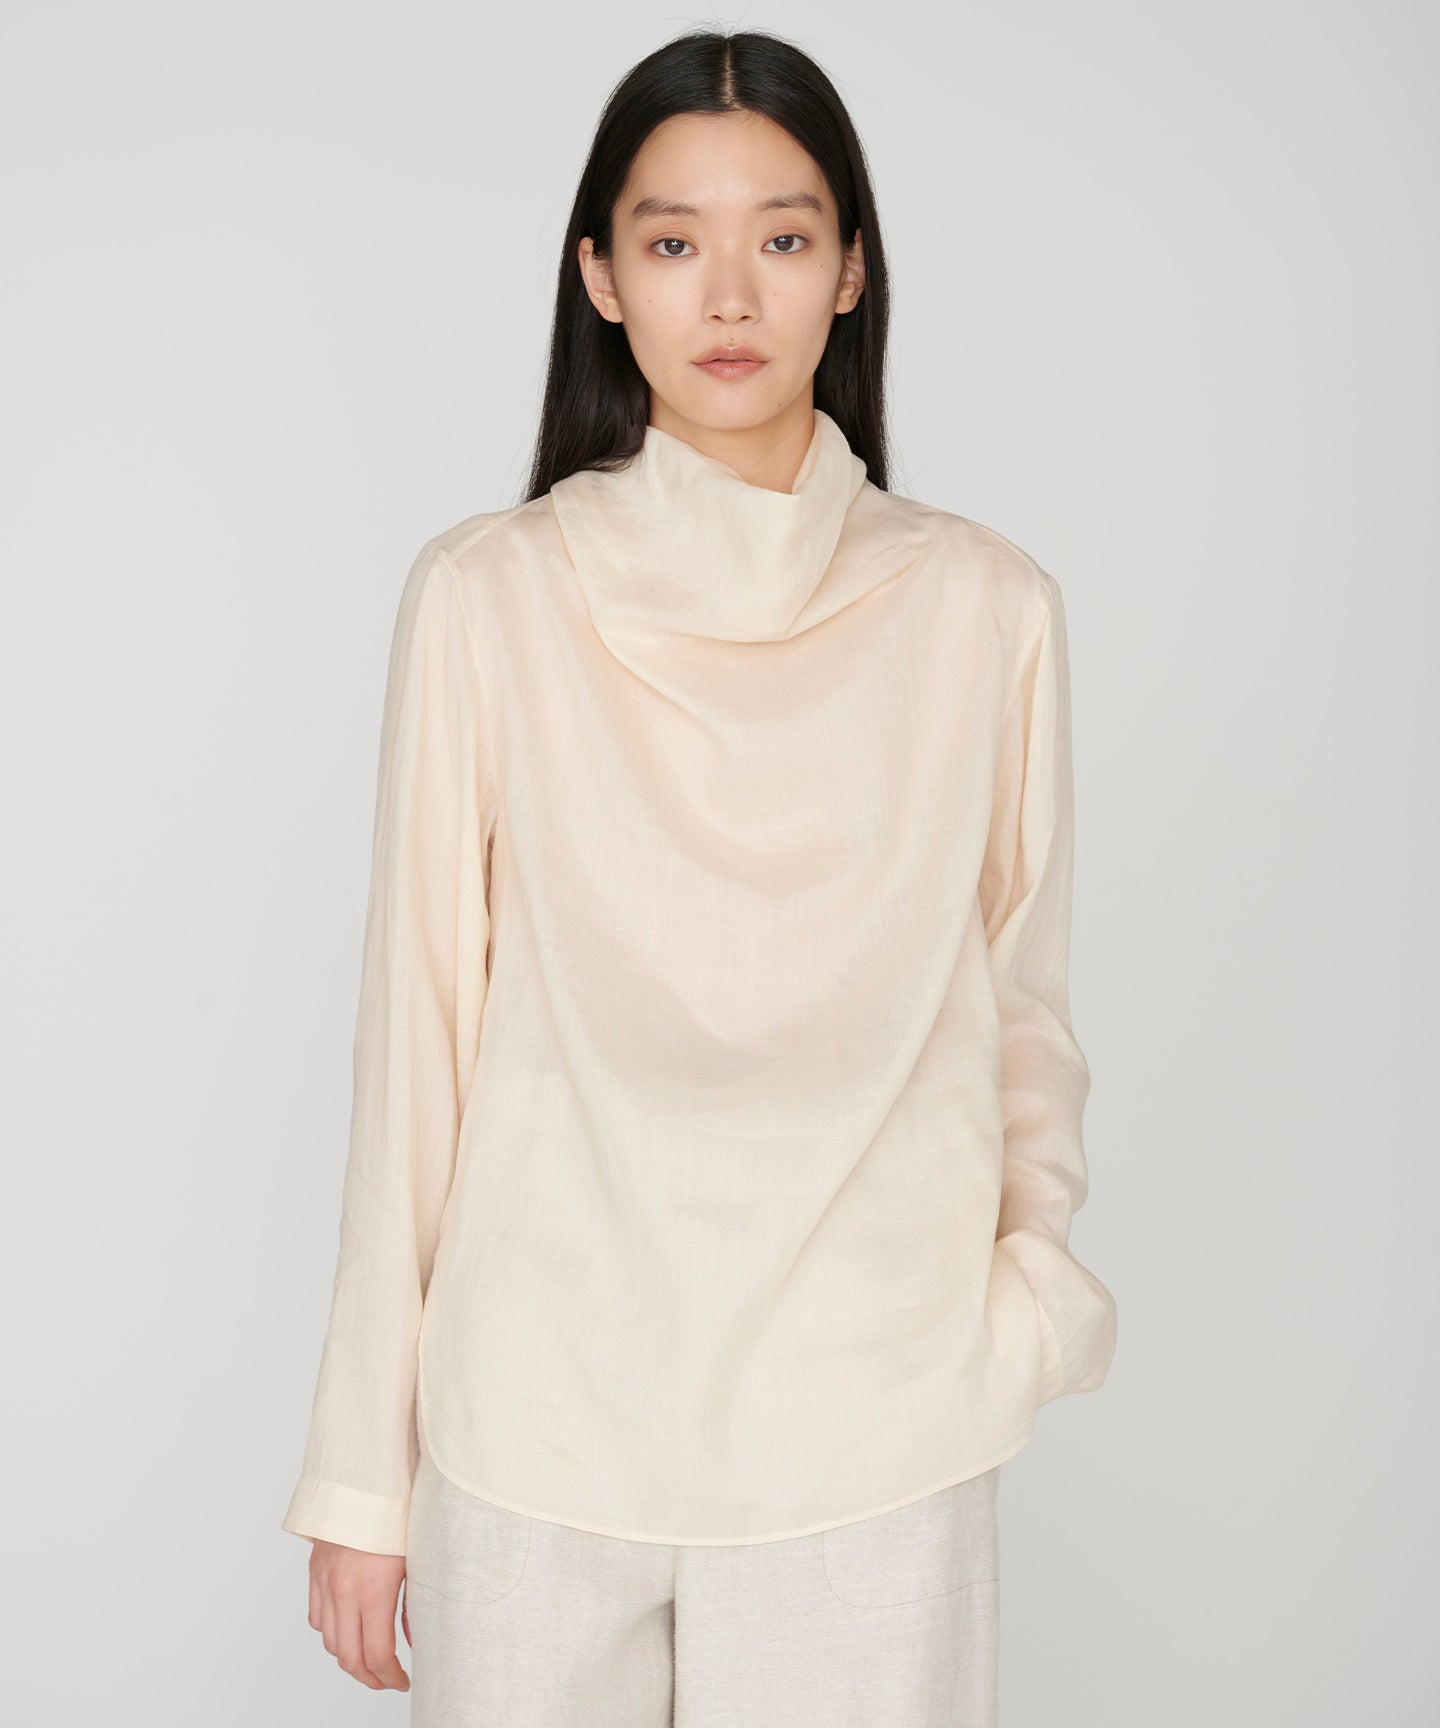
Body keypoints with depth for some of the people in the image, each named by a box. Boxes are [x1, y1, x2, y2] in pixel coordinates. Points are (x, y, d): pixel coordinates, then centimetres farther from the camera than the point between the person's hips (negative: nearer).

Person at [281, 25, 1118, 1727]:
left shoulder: (983, 610, -1)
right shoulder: (485, 599, -3)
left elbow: (1016, 1009, 8)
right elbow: (416, 1032, -1)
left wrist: (1026, 1287, -7)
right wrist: (363, 1472, 1)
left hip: (869, 1434, 1)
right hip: (538, 1430, 0)